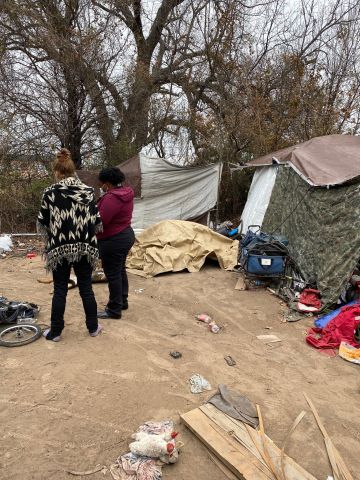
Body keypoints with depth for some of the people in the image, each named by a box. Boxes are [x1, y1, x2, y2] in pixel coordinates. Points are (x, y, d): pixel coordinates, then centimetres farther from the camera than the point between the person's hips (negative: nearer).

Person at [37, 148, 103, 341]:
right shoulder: (88, 191, -2)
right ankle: (93, 327, 25)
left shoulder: (50, 192, -6)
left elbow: (42, 224, 0)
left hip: (59, 248, -1)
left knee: (60, 290, 10)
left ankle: (55, 331, 22)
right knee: (86, 288, 13)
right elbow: (97, 222, -1)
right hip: (85, 247, 2)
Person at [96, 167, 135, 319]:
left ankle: (114, 310, 11)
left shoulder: (112, 198, -23)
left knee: (113, 275, 0)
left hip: (113, 241, -10)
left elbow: (100, 221, -24)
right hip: (126, 235, 10)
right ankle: (122, 301, 33)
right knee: (120, 271, 20)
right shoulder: (125, 192, 7)